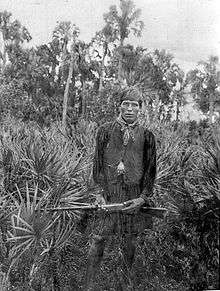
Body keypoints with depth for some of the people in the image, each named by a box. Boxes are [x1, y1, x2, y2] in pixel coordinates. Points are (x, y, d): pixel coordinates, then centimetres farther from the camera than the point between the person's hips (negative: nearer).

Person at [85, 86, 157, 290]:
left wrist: (143, 198, -6)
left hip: (135, 197, 1)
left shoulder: (146, 136, 3)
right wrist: (99, 192, -6)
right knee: (99, 239, 1)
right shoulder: (105, 131, 2)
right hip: (108, 193, -1)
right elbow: (98, 164, 2)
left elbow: (151, 169, 3)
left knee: (129, 243, 12)